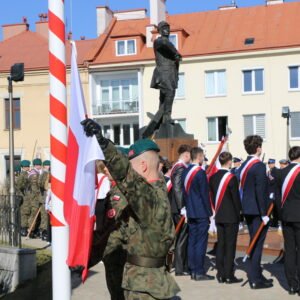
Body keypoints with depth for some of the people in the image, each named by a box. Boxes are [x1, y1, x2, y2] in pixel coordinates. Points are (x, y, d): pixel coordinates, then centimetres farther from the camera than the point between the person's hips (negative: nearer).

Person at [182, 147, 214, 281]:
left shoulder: (185, 172, 9)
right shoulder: (200, 172, -15)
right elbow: (204, 194, -15)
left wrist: (188, 208, 18)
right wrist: (209, 212, -9)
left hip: (190, 212, 8)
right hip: (201, 212, -8)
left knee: (192, 241, 11)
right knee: (201, 241, -3)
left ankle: (193, 270, 16)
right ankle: (199, 272, 0)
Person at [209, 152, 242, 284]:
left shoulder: (213, 177, 5)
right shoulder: (231, 177, -15)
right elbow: (236, 198, -12)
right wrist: (239, 213, -1)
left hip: (219, 216, 6)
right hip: (231, 216, -6)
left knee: (220, 244, 11)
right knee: (230, 245, -1)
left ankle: (220, 274, 15)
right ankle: (229, 275, 2)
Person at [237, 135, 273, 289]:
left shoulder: (243, 166, 10)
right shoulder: (259, 166, -16)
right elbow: (260, 191, -21)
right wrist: (264, 214, -18)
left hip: (247, 209, 9)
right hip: (257, 210, -9)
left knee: (254, 242, 17)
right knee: (257, 243, -3)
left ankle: (256, 275, 26)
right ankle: (255, 279, 1)